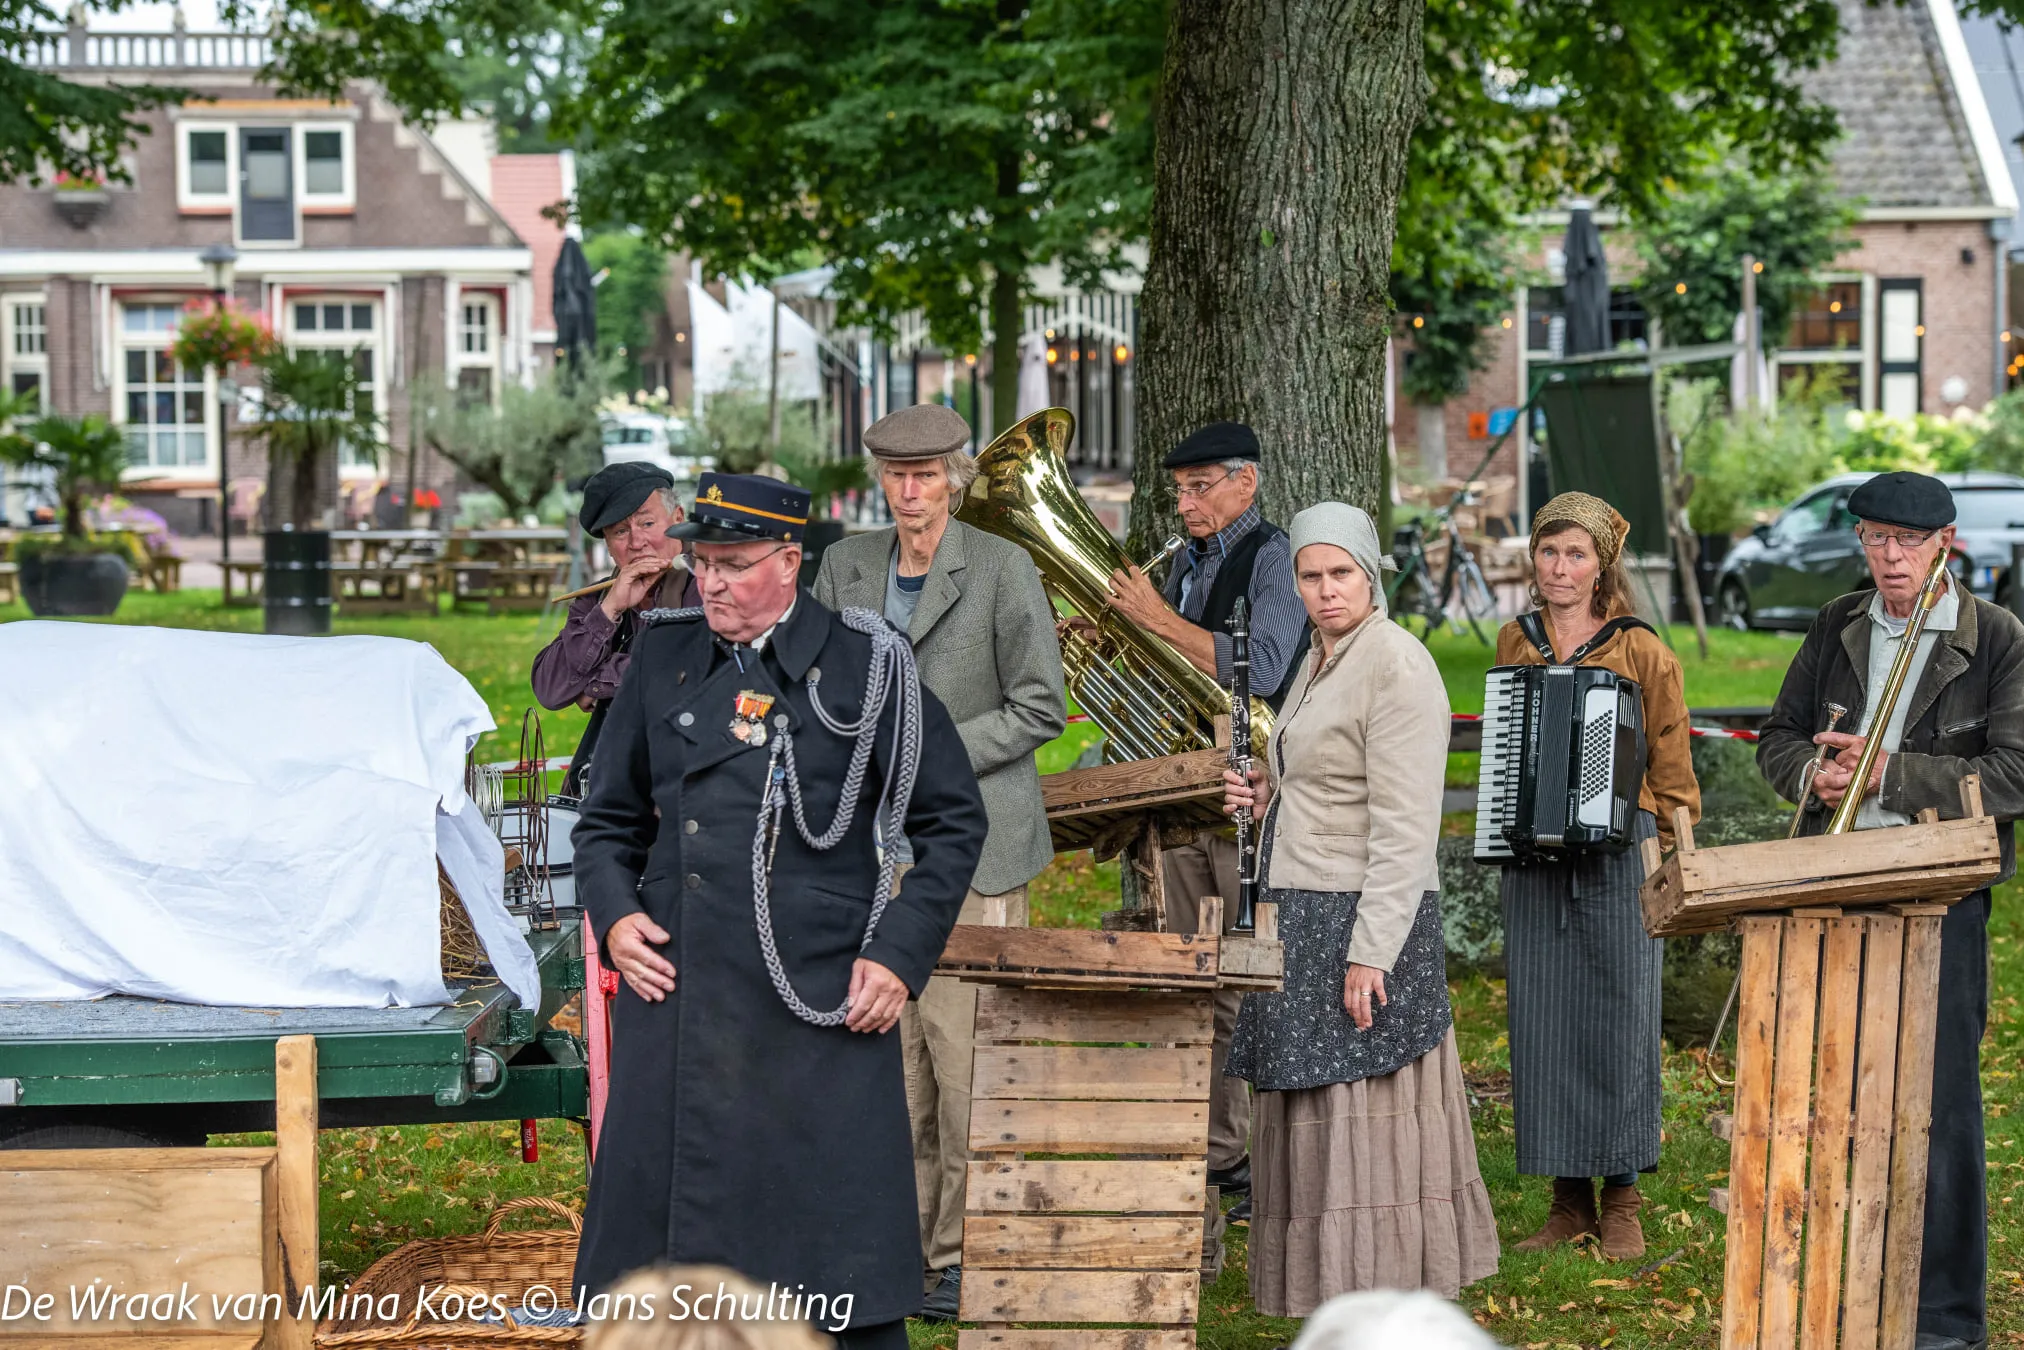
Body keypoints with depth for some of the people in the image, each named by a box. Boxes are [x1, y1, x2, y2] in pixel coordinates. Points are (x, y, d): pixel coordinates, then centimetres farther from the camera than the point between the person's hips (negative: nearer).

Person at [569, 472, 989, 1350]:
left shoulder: (868, 666, 1)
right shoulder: (662, 659, 10)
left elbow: (954, 822, 4)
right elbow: (608, 819, 18)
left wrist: (901, 954, -5)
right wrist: (613, 914, 0)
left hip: (823, 1010, -3)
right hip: (675, 997, 3)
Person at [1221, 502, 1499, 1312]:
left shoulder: (1399, 666, -13)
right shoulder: (1319, 662, 16)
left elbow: (1403, 828, -18)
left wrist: (1370, 951, -22)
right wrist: (1267, 795, 9)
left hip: (1362, 916, -9)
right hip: (1300, 912, 9)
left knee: (1363, 1115, -6)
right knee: (1309, 1113, 9)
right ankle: (1326, 1297, 15)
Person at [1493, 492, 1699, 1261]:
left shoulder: (1642, 652, 0)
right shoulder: (1514, 644, 11)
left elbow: (1671, 766, 2)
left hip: (1618, 852, -3)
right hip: (1532, 855, 4)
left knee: (1620, 1021, -1)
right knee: (1542, 1020, 2)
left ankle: (1621, 1202, 8)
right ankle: (1569, 1199, 11)